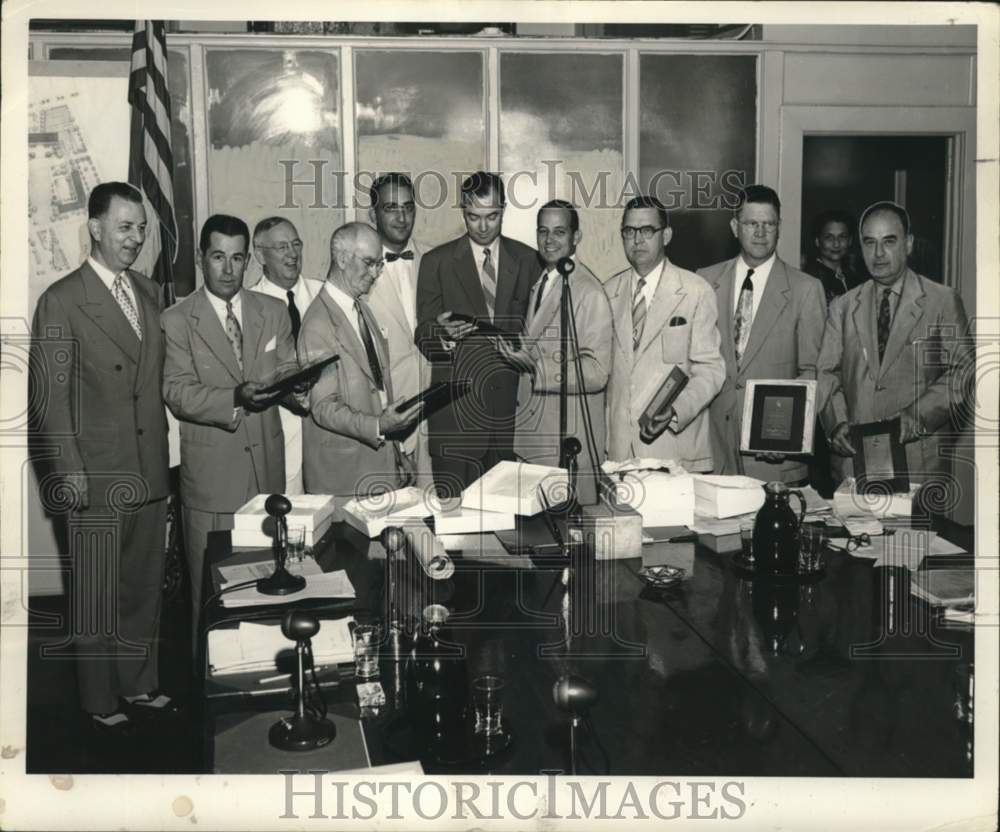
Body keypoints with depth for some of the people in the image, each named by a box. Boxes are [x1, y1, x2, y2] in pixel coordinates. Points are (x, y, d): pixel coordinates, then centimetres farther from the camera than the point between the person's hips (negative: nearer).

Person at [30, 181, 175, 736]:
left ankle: (141, 685, 31)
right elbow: (51, 395, -9)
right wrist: (68, 469, -14)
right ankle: (101, 702, 21)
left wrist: (165, 450, 7)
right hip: (97, 476, -6)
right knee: (97, 597, 6)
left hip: (151, 469, 6)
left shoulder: (150, 293, 11)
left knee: (146, 587, 16)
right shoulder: (61, 301, -8)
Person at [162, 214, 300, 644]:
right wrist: (236, 398, -27)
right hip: (211, 470, -3)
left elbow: (291, 372, 7)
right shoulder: (177, 320, -3)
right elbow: (178, 394, -11)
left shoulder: (273, 311, 9)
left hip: (267, 463, 4)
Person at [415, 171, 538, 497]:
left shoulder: (527, 260, 11)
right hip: (456, 405, -2)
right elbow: (423, 337, 0)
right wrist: (444, 334, -20)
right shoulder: (436, 262, 4)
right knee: (454, 504, -4)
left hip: (512, 400, 2)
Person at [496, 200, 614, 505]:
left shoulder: (589, 292, -13)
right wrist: (517, 354, 7)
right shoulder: (539, 285, 14)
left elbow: (596, 373, -18)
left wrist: (537, 367, -23)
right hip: (531, 430, 7)